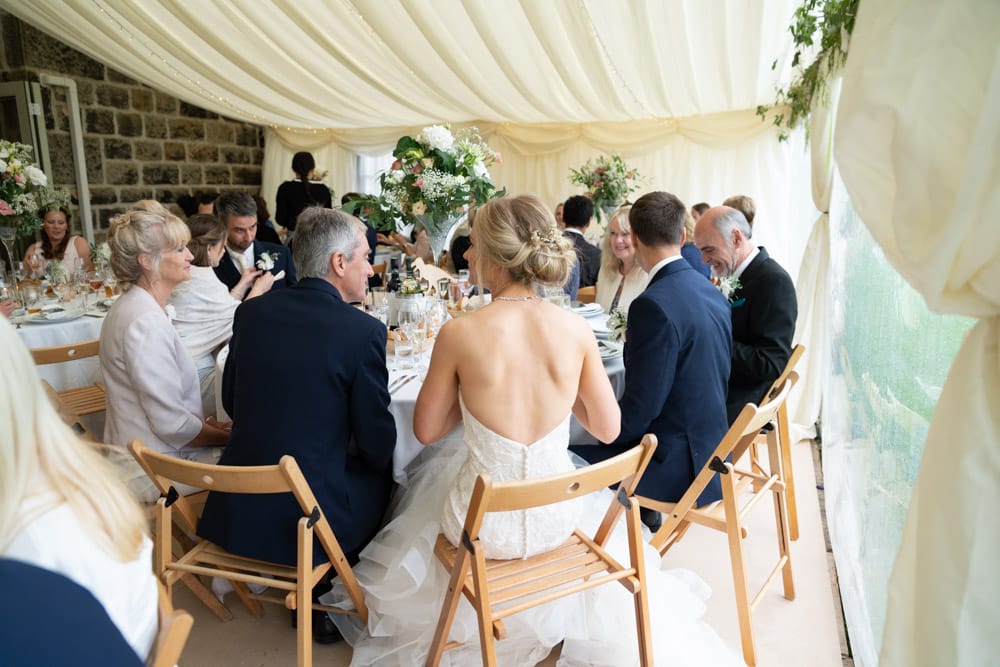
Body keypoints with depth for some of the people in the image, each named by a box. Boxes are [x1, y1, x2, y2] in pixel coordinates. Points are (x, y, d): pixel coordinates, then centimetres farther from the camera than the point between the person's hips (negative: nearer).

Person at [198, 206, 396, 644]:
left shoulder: (250, 311, -1)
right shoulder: (363, 330, -17)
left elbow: (232, 403, 11)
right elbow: (377, 443, -10)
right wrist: (356, 446, 11)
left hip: (237, 511, 6)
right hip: (309, 519, -5)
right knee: (381, 471, 22)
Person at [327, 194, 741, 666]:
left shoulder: (459, 333, -20)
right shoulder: (576, 330, -13)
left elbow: (426, 430, -6)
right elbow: (608, 428, -3)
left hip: (484, 525, -2)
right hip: (558, 518, 2)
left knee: (435, 464, 34)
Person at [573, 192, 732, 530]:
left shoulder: (653, 305, -24)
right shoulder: (711, 292, 3)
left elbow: (640, 407, -21)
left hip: (677, 463, -9)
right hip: (708, 448, 9)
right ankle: (642, 514, 30)